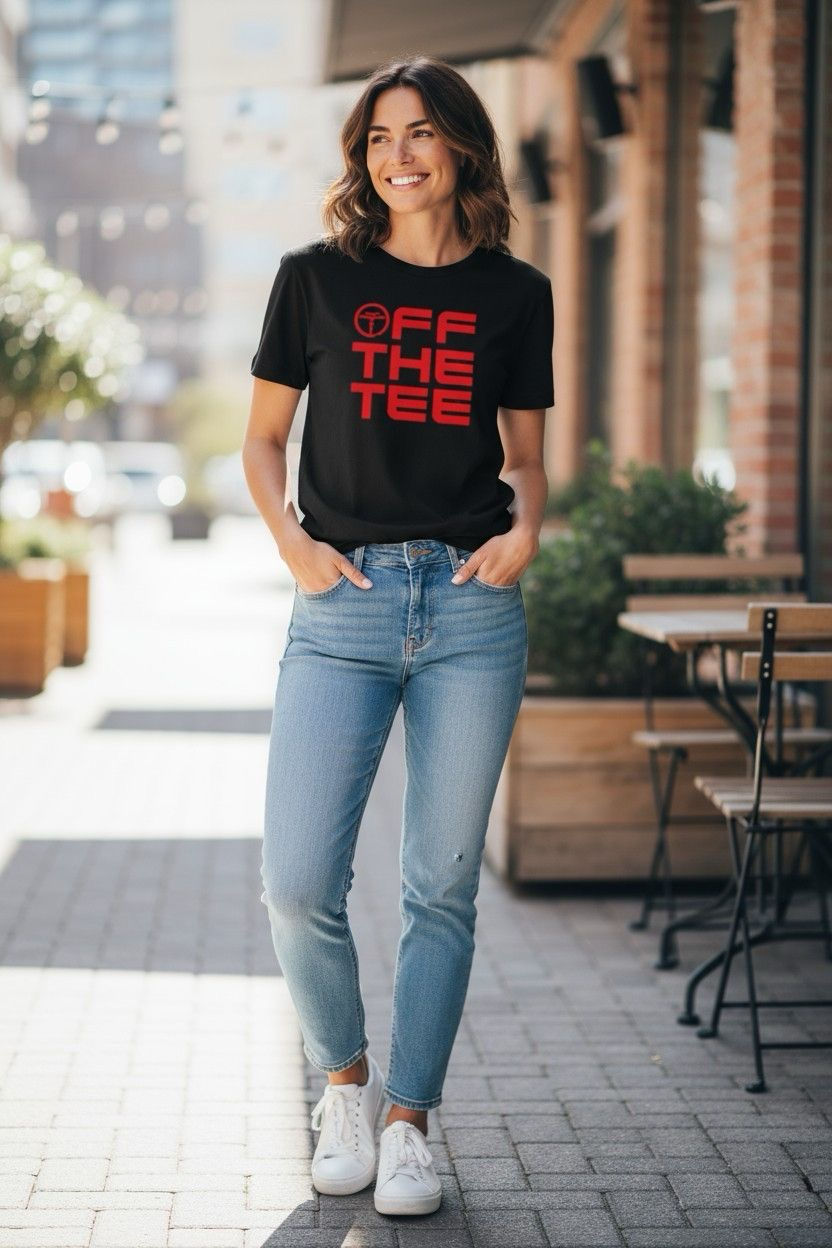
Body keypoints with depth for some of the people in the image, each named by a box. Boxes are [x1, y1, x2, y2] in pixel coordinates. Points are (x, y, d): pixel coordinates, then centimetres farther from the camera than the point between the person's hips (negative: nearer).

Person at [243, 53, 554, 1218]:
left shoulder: (515, 292, 9)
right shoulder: (316, 276, 6)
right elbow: (264, 437, 12)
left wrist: (525, 528, -5)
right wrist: (291, 541, -4)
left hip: (472, 608, 1)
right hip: (344, 604, -1)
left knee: (443, 886, 5)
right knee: (297, 881, -8)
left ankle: (408, 1121, 19)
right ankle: (345, 1074, 20)